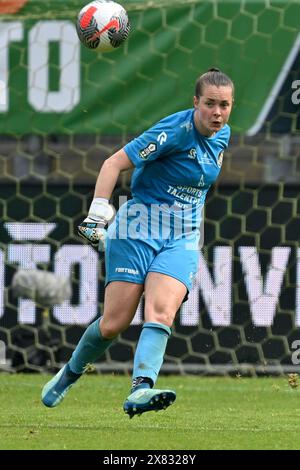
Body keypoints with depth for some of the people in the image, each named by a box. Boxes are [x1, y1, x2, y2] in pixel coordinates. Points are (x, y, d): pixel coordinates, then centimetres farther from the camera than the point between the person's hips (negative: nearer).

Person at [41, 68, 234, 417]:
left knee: (161, 311, -21)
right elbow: (114, 163, -16)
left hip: (183, 239, 5)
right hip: (139, 228, -5)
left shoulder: (222, 135, 6)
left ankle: (140, 390, -37)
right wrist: (97, 215, -23)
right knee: (114, 323, -5)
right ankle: (70, 373, 22)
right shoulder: (176, 130, -16)